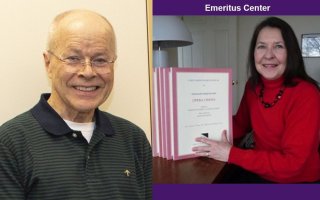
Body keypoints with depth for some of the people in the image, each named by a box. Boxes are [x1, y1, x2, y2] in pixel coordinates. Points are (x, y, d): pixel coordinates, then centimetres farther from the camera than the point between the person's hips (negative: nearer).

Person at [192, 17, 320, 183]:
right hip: (259, 171, 5)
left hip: (297, 180, -5)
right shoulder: (253, 85, -2)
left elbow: (292, 163, -24)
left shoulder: (306, 95, -22)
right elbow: (241, 125, 7)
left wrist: (231, 154, -25)